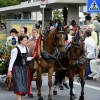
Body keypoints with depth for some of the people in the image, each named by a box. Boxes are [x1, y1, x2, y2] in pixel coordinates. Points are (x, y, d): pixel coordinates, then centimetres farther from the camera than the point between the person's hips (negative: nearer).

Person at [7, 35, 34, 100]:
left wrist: (31, 58, -1)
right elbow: (12, 60, -13)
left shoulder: (26, 49, 4)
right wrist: (9, 70, -13)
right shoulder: (15, 50, -15)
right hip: (17, 69, -7)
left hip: (25, 68, 7)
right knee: (18, 84, -10)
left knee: (24, 84, 10)